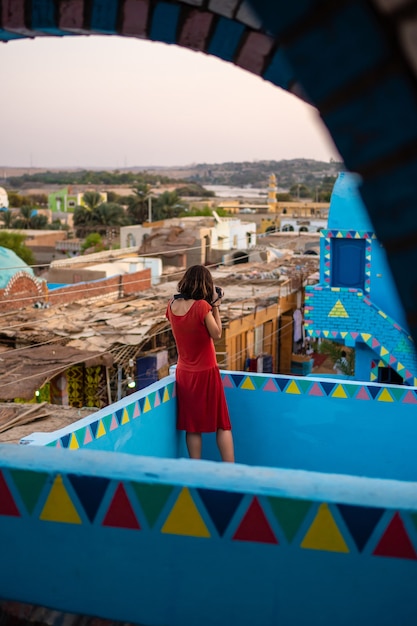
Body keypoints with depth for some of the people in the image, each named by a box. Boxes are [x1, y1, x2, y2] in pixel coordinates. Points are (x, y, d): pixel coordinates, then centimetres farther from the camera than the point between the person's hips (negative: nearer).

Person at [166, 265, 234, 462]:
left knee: (192, 425, 11)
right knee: (222, 424, 5)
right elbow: (217, 334, -11)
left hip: (184, 374, 5)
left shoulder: (172, 305, -1)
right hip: (206, 372, -5)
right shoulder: (202, 306, -19)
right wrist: (215, 307, -6)